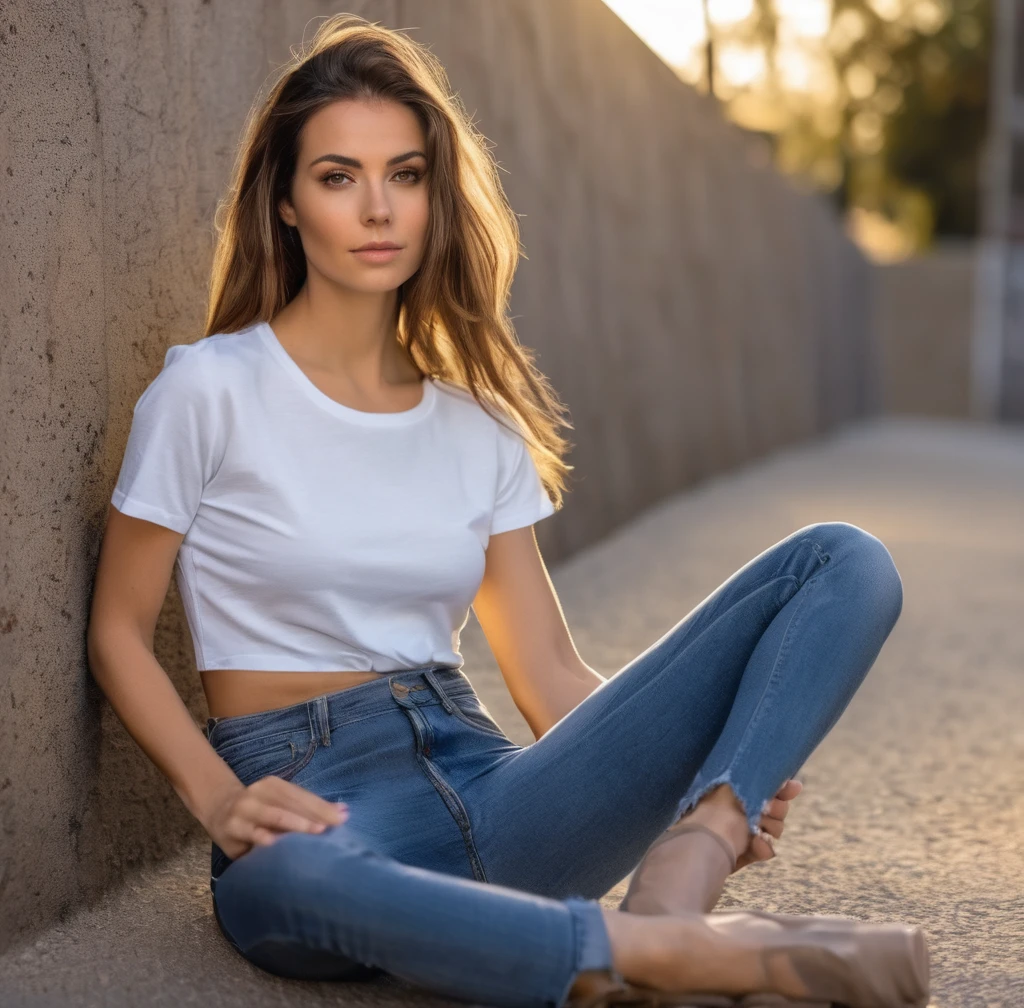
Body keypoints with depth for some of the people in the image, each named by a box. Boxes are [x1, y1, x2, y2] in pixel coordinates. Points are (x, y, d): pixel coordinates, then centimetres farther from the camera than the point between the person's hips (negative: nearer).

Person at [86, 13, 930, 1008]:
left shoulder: (479, 428, 13)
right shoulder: (212, 387, 0)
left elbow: (550, 679, 9)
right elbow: (119, 636, 2)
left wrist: (694, 769, -9)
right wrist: (220, 801, -14)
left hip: (486, 790, 5)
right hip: (314, 801, -4)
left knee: (843, 561, -8)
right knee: (293, 881, -46)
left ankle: (678, 882, -30)